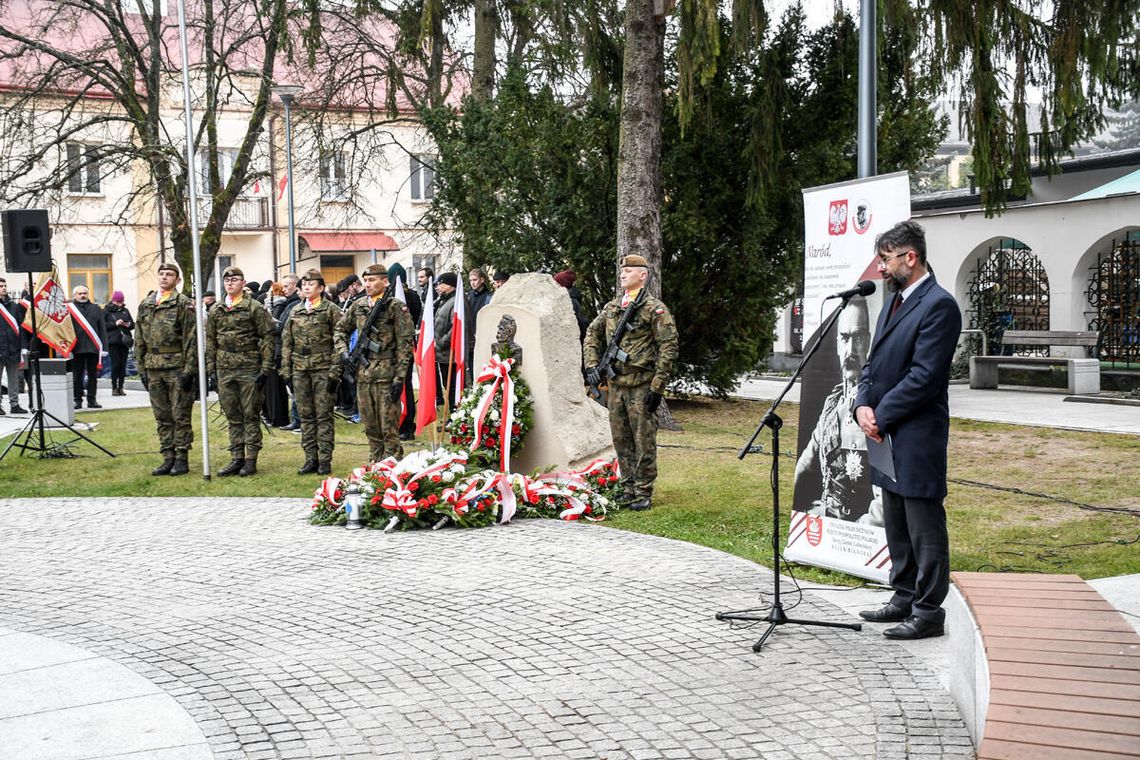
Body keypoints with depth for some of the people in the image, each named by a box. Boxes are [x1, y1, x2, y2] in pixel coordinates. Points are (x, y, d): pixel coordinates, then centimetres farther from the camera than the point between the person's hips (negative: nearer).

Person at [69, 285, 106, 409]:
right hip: (77, 348, -2)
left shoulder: (96, 309, 12)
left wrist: (103, 346, 2)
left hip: (93, 347, 2)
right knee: (77, 376, 3)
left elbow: (102, 329, 10)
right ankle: (78, 400, 9)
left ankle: (92, 400, 13)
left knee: (93, 375, 7)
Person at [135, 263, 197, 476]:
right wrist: (141, 368, 9)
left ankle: (181, 459, 5)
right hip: (153, 368, 6)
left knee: (180, 416, -1)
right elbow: (139, 339, 16)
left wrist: (189, 369, -13)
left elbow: (191, 339, -8)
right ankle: (168, 458, 16)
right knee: (162, 417, 10)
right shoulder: (145, 304, 13)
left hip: (177, 367, -6)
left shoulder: (184, 303, -4)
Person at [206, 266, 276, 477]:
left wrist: (265, 369, -10)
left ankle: (251, 460, 5)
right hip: (225, 371, 5)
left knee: (251, 416, 0)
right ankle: (236, 458, 16)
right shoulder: (216, 311, 11)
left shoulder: (255, 308, -3)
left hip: (249, 370, -5)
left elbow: (267, 338, -5)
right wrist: (211, 369, 8)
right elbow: (210, 341, 15)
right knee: (232, 417, 9)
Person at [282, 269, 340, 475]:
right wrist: (286, 370, 7)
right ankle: (310, 458, 13)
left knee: (323, 416, -2)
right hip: (300, 371, 5)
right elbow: (286, 342, 14)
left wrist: (335, 371, -11)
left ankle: (325, 460, 3)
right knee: (306, 416, 7)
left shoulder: (331, 310, -2)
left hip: (323, 369, -5)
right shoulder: (294, 312, 13)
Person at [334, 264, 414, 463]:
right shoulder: (358, 306, 11)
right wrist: (343, 352, 7)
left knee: (388, 426, -4)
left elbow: (405, 344, -8)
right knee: (370, 427, 12)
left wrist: (399, 377, -13)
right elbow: (341, 329, 25)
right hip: (362, 374, 6)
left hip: (385, 374, -6)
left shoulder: (395, 307, -5)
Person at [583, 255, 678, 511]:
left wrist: (657, 387, -14)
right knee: (621, 440, 11)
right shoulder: (611, 308, 12)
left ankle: (643, 493, 6)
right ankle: (627, 488, 21)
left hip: (641, 386, -6)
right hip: (615, 384, 6)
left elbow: (669, 347, -10)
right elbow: (592, 334, 23)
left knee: (644, 441, -1)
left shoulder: (655, 309, -7)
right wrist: (592, 364, 7)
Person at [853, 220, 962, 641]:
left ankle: (928, 612, 5)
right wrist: (863, 405, -1)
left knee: (924, 527, -2)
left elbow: (924, 377, -19)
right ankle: (905, 598, 30)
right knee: (897, 526, 18)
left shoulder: (938, 305, -14)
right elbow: (874, 362, 16)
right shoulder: (894, 301, 15)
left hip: (918, 437, -10)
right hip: (887, 435, 10)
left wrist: (881, 417, -15)